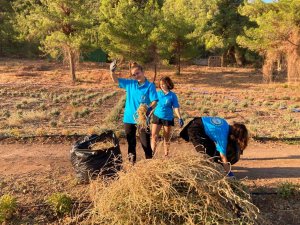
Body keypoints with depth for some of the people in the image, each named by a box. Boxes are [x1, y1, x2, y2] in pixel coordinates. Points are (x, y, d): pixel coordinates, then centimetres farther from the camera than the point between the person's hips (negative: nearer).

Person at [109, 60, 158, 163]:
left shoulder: (150, 86, -8)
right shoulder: (130, 83, 4)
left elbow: (154, 102, -13)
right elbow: (115, 80, 12)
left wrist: (148, 110, -30)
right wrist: (112, 71, -6)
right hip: (129, 118, 4)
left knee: (145, 142, 1)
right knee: (131, 142, 15)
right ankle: (132, 161, 29)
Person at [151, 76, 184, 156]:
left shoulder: (172, 95, -5)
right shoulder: (158, 93, 1)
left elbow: (176, 107, -6)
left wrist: (180, 118, -13)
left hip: (168, 118, -2)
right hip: (157, 117, 2)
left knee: (166, 138, 9)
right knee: (154, 136, -3)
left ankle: (166, 155, 20)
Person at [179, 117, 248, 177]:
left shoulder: (227, 126, -2)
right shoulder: (223, 135, -23)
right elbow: (223, 156, -20)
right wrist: (228, 172, -14)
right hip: (195, 131, -9)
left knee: (213, 148, 17)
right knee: (209, 152, -8)